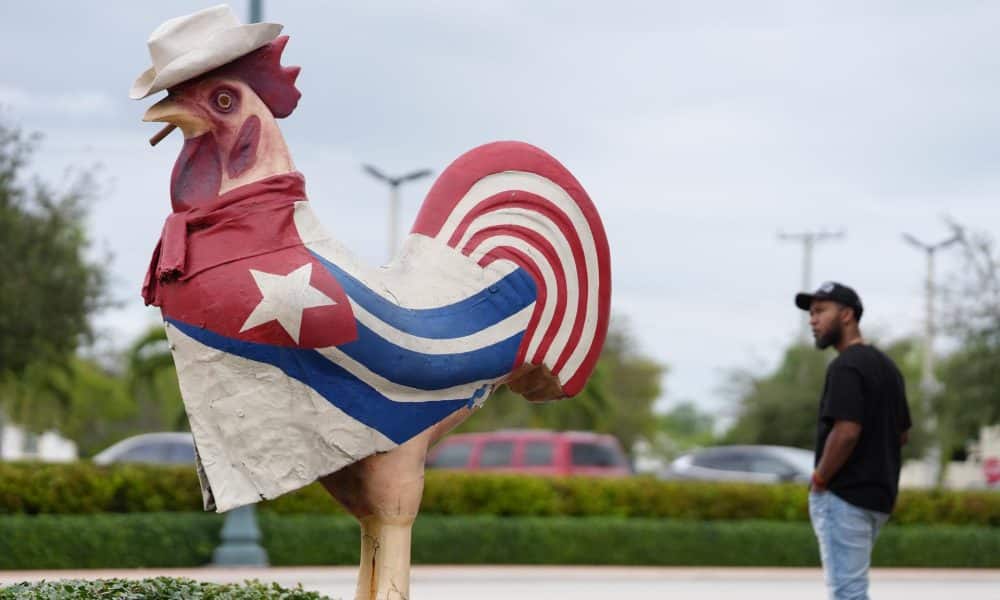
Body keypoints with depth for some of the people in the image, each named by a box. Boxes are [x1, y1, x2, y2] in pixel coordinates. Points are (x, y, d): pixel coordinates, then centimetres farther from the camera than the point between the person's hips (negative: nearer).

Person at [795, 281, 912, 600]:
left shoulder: (846, 366, -15)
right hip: (879, 493, 10)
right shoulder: (886, 365, 16)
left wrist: (819, 480, -13)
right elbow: (902, 432, 22)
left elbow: (846, 432, -25)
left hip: (844, 495, -10)